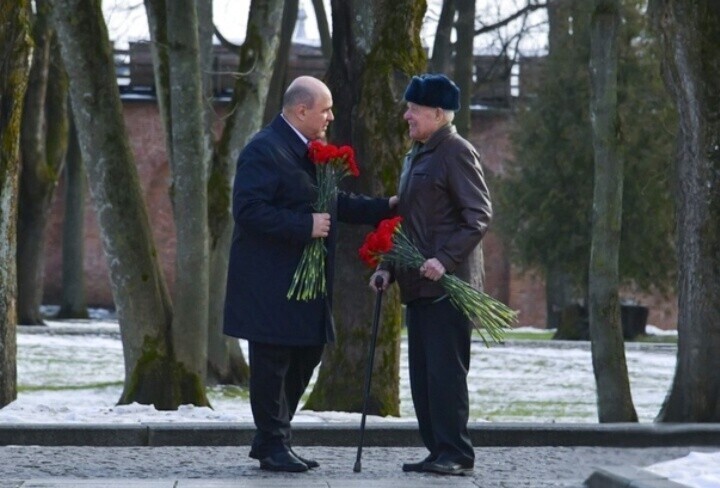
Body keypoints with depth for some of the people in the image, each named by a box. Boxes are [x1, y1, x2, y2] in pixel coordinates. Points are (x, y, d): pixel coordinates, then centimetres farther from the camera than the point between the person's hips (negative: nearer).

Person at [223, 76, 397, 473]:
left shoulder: (311, 152, 15)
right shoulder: (264, 150, -15)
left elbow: (335, 203, 22)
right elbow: (248, 211, -23)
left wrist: (385, 207, 13)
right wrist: (305, 226, -24)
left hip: (305, 277, 10)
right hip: (270, 283, -10)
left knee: (306, 355, 13)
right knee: (272, 362, -2)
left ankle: (270, 438, 23)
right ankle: (272, 447, 6)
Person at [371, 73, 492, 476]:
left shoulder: (457, 152, -8)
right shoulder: (415, 156, 20)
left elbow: (479, 216, -14)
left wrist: (445, 260, -23)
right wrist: (388, 267, 15)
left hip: (448, 282, -9)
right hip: (418, 283, 9)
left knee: (446, 368, -10)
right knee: (423, 371, 9)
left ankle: (457, 453, -7)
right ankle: (438, 450, 13)